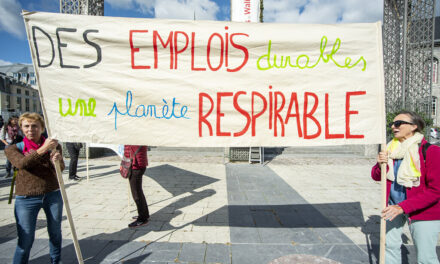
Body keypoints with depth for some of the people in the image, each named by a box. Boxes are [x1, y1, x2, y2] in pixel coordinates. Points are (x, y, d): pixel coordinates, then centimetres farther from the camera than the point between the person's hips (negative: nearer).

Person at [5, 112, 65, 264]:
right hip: (26, 199, -1)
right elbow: (21, 163, -22)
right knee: (25, 240, -2)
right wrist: (42, 149, -37)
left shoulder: (54, 146, 1)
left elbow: (60, 169, -11)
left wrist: (56, 161, -34)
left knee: (55, 233, 13)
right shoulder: (14, 149, -1)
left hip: (52, 196, 2)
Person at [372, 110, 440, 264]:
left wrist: (402, 207, -24)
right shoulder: (391, 149, 0)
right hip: (394, 205, 5)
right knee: (390, 245, 16)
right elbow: (376, 177, 6)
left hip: (423, 211, -5)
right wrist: (380, 165, -17)